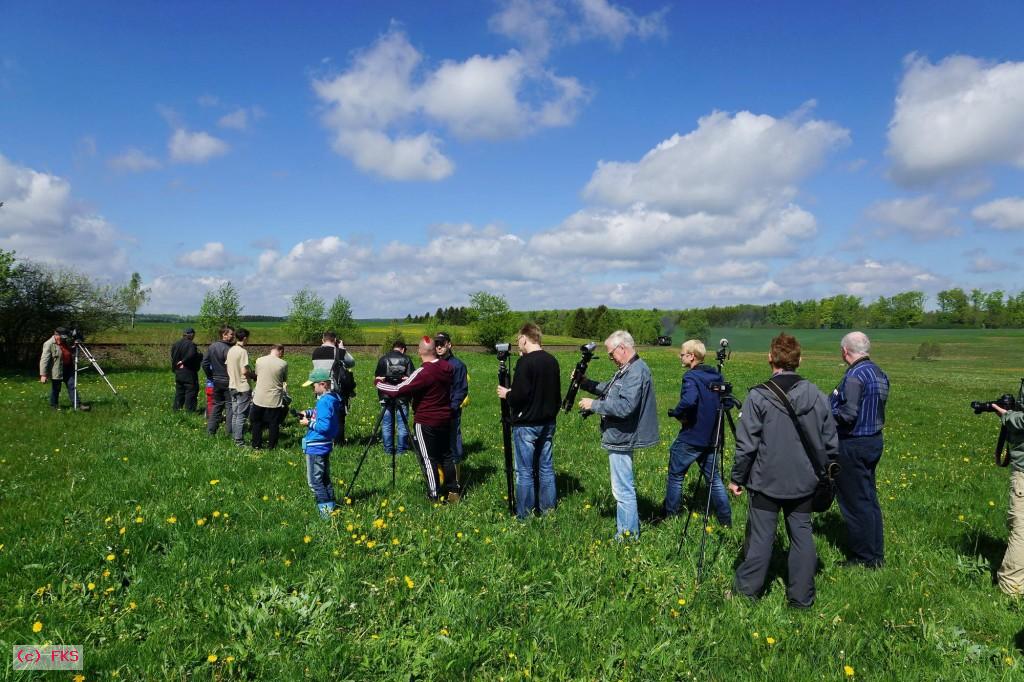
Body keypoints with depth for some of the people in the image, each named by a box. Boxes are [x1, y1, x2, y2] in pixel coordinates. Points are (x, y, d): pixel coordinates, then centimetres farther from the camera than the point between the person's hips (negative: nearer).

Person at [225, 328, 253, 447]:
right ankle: (239, 440, 2)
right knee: (241, 415, -2)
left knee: (235, 413, 15)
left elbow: (227, 366, 12)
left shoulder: (230, 350, 7)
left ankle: (234, 436, 21)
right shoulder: (243, 351, -17)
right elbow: (244, 371, -21)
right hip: (243, 387, -8)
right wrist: (254, 376, -5)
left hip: (232, 386, 8)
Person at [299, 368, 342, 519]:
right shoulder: (332, 397, 6)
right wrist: (308, 413, 10)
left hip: (316, 447, -10)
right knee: (324, 478, 19)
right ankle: (331, 506, 25)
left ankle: (326, 510, 1)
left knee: (314, 481, -1)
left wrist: (309, 423, -14)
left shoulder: (324, 401, -23)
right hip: (324, 445, 10)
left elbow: (324, 426, -27)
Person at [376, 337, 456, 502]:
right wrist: (411, 381, 20)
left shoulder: (423, 372, -23)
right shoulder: (447, 367, -2)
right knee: (446, 454, 17)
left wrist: (379, 383, -4)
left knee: (428, 458, 4)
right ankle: (454, 490, 23)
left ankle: (435, 495, 8)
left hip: (426, 422, -7)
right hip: (445, 419, 7)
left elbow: (397, 391, -21)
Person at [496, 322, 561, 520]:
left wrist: (506, 394, -3)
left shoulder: (525, 362, -17)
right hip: (548, 423, 7)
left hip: (526, 424, -7)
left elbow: (520, 395, -22)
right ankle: (548, 510, 22)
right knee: (546, 468, 14)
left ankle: (524, 516, 9)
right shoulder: (552, 361, 6)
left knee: (525, 472, 1)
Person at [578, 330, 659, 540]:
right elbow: (609, 389, 20)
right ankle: (627, 528, 32)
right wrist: (586, 383, 8)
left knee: (623, 490, -4)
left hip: (622, 438, -11)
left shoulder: (637, 372, -20)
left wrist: (594, 405, -19)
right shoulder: (627, 369, 12)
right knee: (624, 487, 20)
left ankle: (628, 535, 5)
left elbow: (625, 406, -28)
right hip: (620, 437, 11)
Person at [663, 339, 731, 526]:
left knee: (676, 476, 9)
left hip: (690, 437, -7)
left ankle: (669, 515, 19)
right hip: (711, 437, 7)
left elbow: (689, 401, -34)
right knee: (714, 479, 15)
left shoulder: (691, 376, -17)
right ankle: (726, 520, 17)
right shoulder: (717, 376, 7)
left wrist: (675, 413, -17)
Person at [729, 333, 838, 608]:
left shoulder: (758, 396, -15)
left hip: (766, 481, -3)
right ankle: (801, 597, 21)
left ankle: (746, 590, 20)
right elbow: (831, 444, 6)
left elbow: (746, 445, -12)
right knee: (802, 535, 12)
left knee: (760, 536, 6)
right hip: (804, 482, 4)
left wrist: (736, 478, 0)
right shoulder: (816, 396, -1)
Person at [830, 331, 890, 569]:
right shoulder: (879, 373, 7)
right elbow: (876, 409, 12)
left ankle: (865, 558, 13)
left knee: (855, 501, 3)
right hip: (875, 440, 9)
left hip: (853, 445, -9)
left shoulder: (855, 376, -21)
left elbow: (848, 415, -25)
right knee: (869, 497, 18)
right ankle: (876, 553, 28)